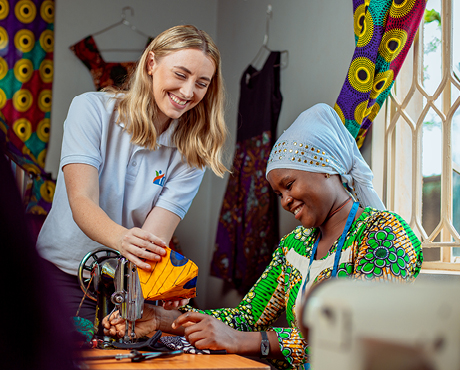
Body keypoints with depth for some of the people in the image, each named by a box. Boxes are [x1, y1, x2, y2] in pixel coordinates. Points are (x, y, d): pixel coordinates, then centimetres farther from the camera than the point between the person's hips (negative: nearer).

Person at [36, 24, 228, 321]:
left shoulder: (191, 153, -2)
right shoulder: (92, 109, -6)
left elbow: (155, 237, -13)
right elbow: (81, 200, -18)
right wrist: (121, 238, -40)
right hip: (61, 274, -1)